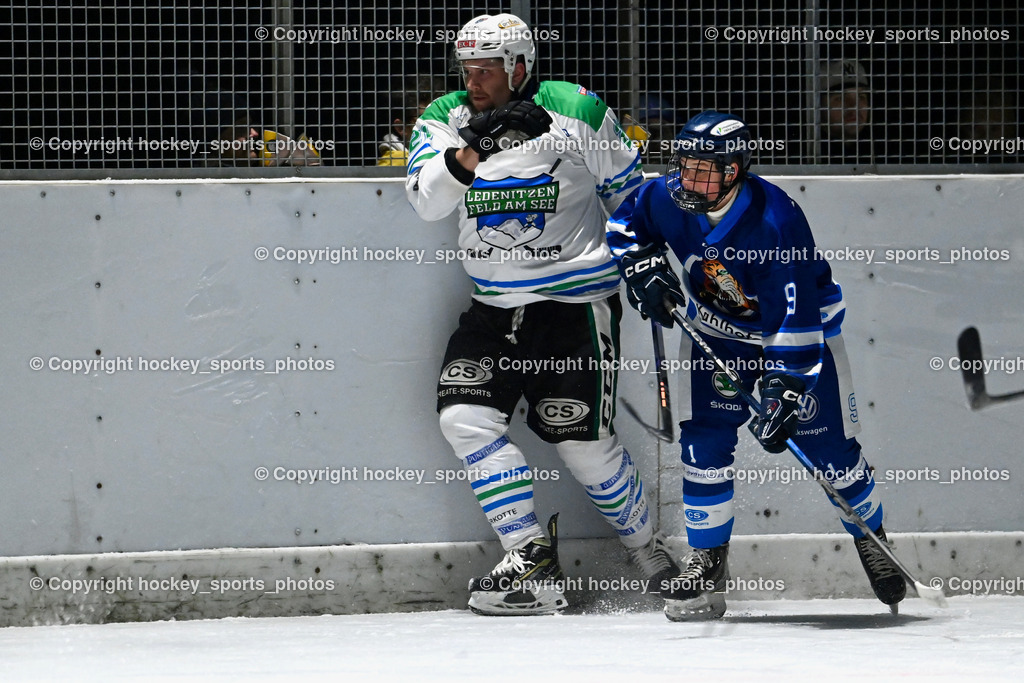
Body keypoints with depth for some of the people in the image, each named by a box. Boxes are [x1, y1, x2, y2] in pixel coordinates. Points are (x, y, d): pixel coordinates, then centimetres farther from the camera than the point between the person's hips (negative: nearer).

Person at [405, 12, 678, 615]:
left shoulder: (578, 112, -8)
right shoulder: (446, 118, 1)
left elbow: (629, 193, 4)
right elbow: (426, 199, -15)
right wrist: (472, 150, -31)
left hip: (577, 304, -4)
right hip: (495, 307, 4)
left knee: (583, 442, -4)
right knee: (465, 417, -13)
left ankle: (649, 551, 21)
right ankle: (533, 562, -7)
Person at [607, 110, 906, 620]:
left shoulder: (777, 222, -35)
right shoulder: (668, 198, -20)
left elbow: (794, 321, -35)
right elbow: (626, 221, 5)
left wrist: (784, 394, -39)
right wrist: (643, 266, -13)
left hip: (804, 325, -4)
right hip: (717, 332, 4)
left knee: (828, 447, -2)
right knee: (704, 439, -9)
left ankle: (872, 541, 22)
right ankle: (706, 560, 3)